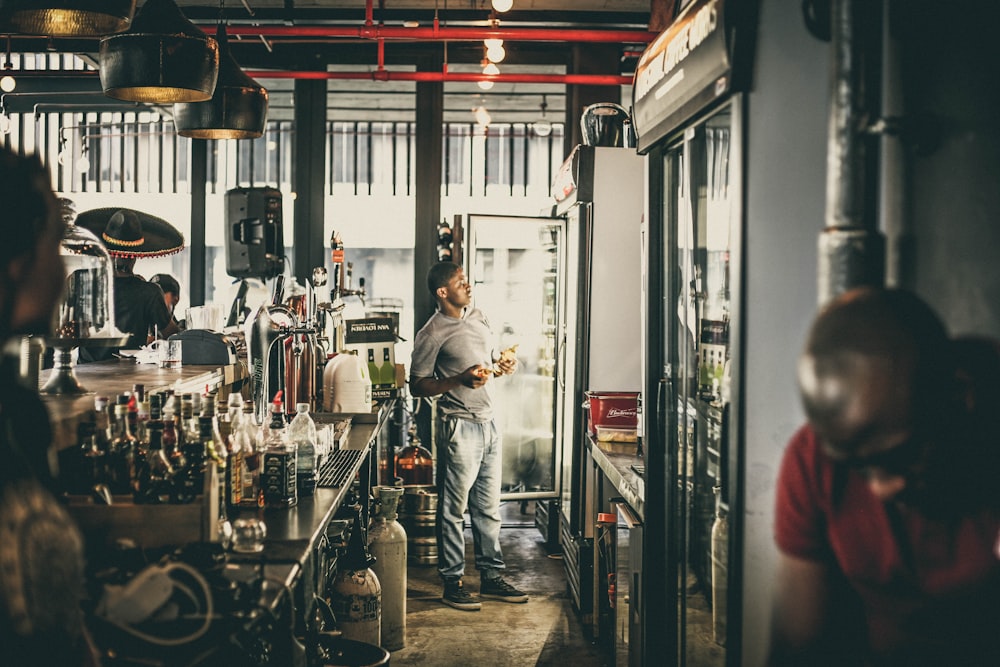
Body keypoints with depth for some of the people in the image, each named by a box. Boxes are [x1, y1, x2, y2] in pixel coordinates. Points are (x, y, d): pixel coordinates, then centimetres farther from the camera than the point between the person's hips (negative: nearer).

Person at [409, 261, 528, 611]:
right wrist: (461, 380, -22)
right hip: (460, 427, -7)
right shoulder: (432, 334, -11)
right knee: (454, 509, 1)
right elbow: (417, 385, -10)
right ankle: (452, 584, 11)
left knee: (488, 508, 13)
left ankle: (491, 577, 22)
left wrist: (503, 365, 0)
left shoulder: (479, 319, 11)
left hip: (488, 423, 7)